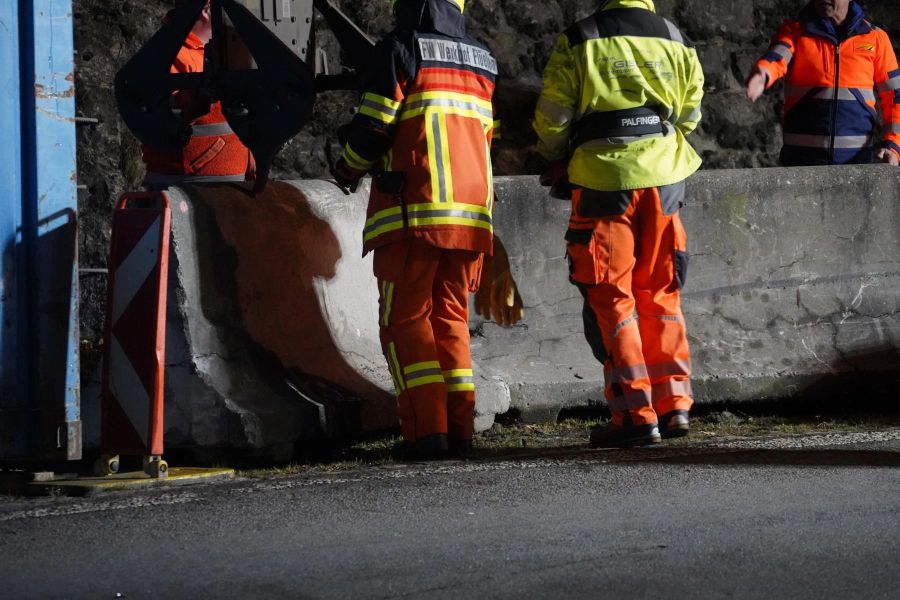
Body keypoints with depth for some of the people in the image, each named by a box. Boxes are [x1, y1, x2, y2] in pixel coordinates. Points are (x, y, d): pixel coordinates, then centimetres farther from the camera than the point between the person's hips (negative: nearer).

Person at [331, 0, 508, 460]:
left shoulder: (401, 48, -3)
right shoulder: (482, 60, 17)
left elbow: (373, 127, -6)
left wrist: (348, 171, 13)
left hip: (414, 213, -6)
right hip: (471, 213, 6)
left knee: (404, 318, -2)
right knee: (451, 317, 14)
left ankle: (426, 429, -12)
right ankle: (460, 427, 7)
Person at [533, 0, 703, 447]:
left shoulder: (577, 43, -5)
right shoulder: (675, 41, 7)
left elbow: (551, 120, -2)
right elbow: (689, 114, 15)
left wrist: (556, 158, 19)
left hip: (603, 180, -4)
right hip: (663, 179, 4)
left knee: (611, 298, 1)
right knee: (660, 295, 14)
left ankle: (635, 413, -4)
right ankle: (673, 405, 12)